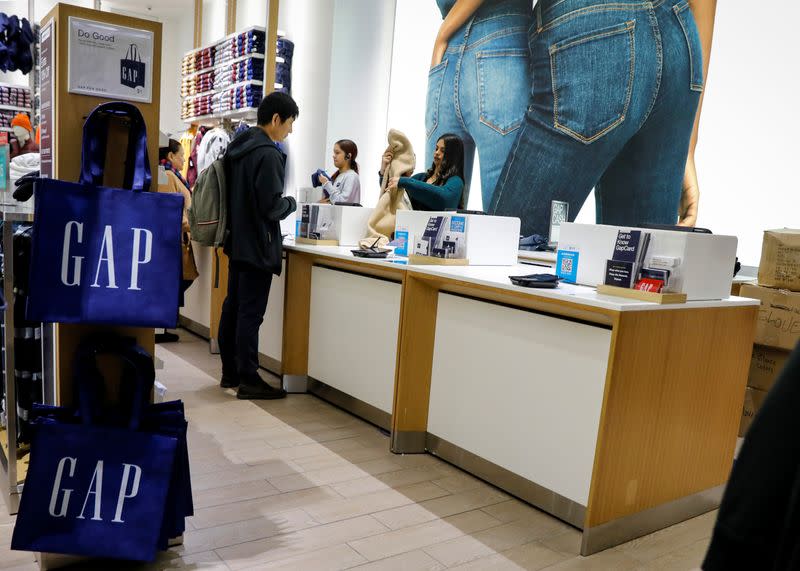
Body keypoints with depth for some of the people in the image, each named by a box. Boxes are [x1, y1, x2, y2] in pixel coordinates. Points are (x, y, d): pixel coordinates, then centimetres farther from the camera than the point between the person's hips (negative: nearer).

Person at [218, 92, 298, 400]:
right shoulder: (268, 154, -17)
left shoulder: (237, 147, 10)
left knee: (232, 308, 13)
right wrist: (291, 203, -1)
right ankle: (248, 380, 5)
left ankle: (230, 373, 24)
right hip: (257, 245, -9)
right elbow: (272, 207, -20)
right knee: (250, 314, -3)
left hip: (237, 241, 9)